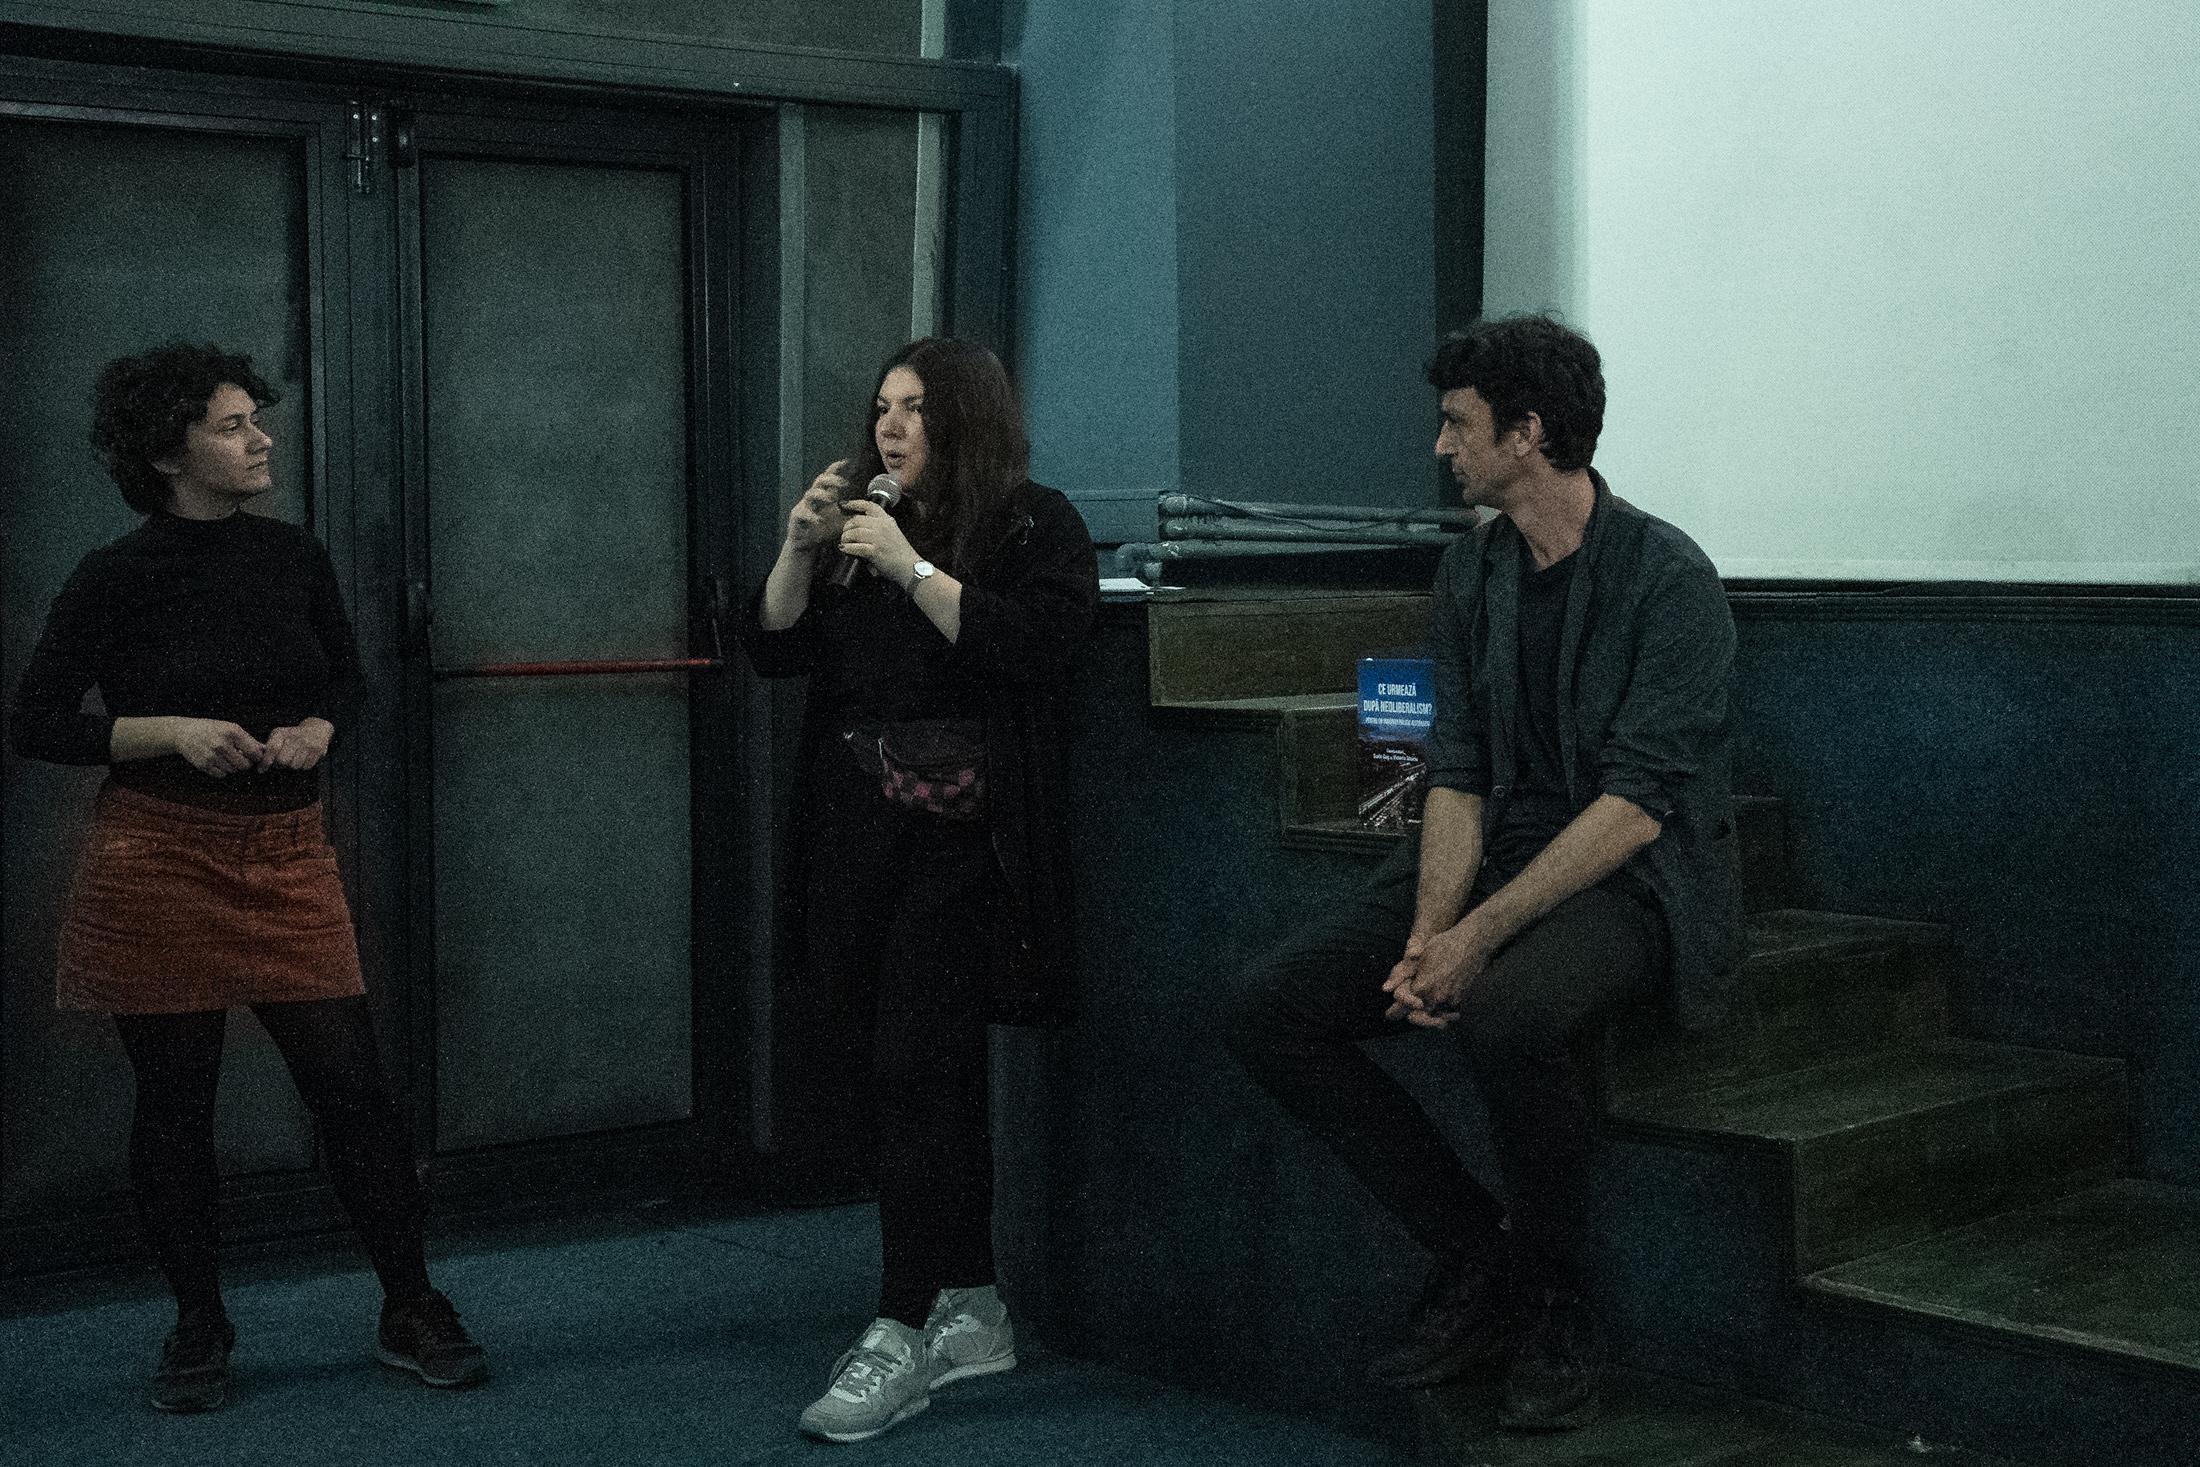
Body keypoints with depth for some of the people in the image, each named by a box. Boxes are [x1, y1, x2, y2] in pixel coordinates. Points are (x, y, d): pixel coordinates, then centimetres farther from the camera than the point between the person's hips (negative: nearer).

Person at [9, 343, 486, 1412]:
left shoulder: (294, 560, 5)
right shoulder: (118, 579, -6)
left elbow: (346, 682, 19)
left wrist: (316, 732, -2)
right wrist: (170, 732, -16)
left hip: (287, 855, 3)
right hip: (159, 861, -3)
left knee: (351, 1086, 0)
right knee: (174, 1100, 5)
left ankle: (411, 1313, 13)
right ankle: (198, 1330, 22)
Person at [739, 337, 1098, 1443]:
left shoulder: (1036, 526, -2)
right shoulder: (858, 523, 16)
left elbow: (1032, 645, -19)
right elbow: (772, 650, 12)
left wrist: (912, 569, -18)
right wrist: (799, 550, -3)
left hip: (961, 831, -7)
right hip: (859, 832, 7)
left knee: (914, 1067, -12)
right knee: (877, 1072, 10)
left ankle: (899, 1338, -7)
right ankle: (972, 1313, 22)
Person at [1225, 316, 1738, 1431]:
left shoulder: (1666, 578, -13)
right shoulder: (1470, 573, 9)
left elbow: (1637, 803, -19)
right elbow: (1458, 772, 4)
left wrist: (1480, 936, -25)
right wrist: (1429, 931, -13)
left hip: (1634, 878, -7)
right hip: (1498, 856, 7)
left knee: (1509, 1011, -38)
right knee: (1274, 1007, -12)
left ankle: (1551, 1307, -12)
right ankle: (1472, 1252, -1)